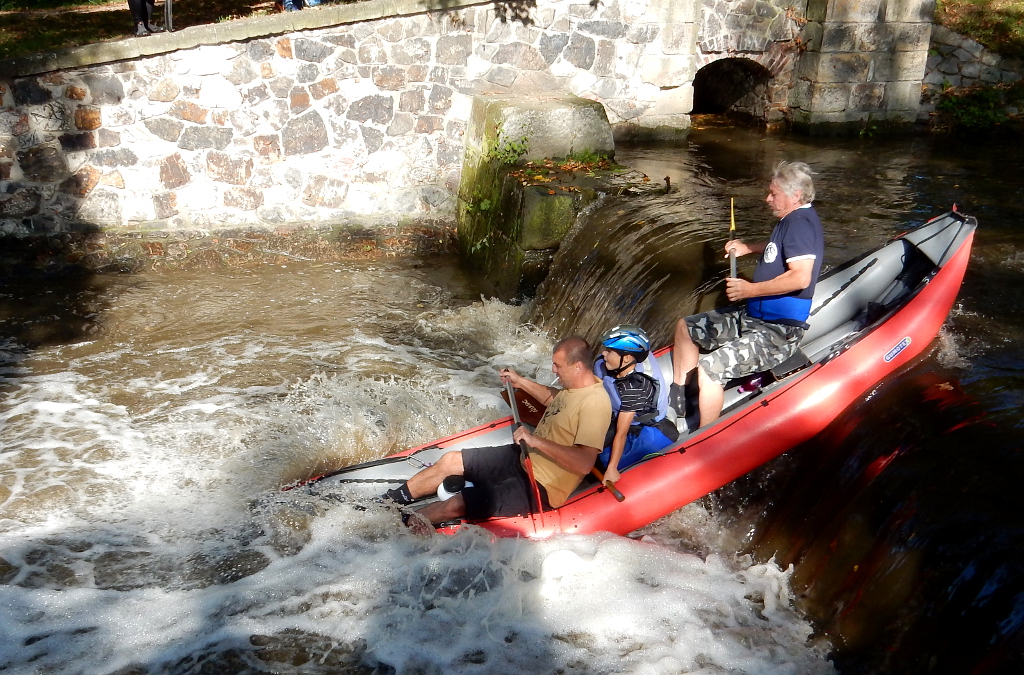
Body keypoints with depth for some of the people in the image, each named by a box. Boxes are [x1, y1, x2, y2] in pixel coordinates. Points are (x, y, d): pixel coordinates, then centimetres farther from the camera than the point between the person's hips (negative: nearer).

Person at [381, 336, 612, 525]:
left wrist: (536, 441, -35)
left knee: (454, 506, -18)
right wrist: (520, 382, 22)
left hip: (540, 490, -10)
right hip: (522, 460, 10)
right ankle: (389, 501, 24)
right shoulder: (578, 385, 2)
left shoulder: (594, 403, -26)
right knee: (450, 461, 10)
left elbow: (584, 464, -36)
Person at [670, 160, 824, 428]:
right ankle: (675, 407, 20)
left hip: (778, 332, -12)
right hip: (754, 316, 12)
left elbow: (801, 277, -32)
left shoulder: (800, 222, -19)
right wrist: (748, 248, 22)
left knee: (708, 368, -30)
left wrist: (750, 290, -24)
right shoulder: (792, 219, 13)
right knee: (685, 327, 18)